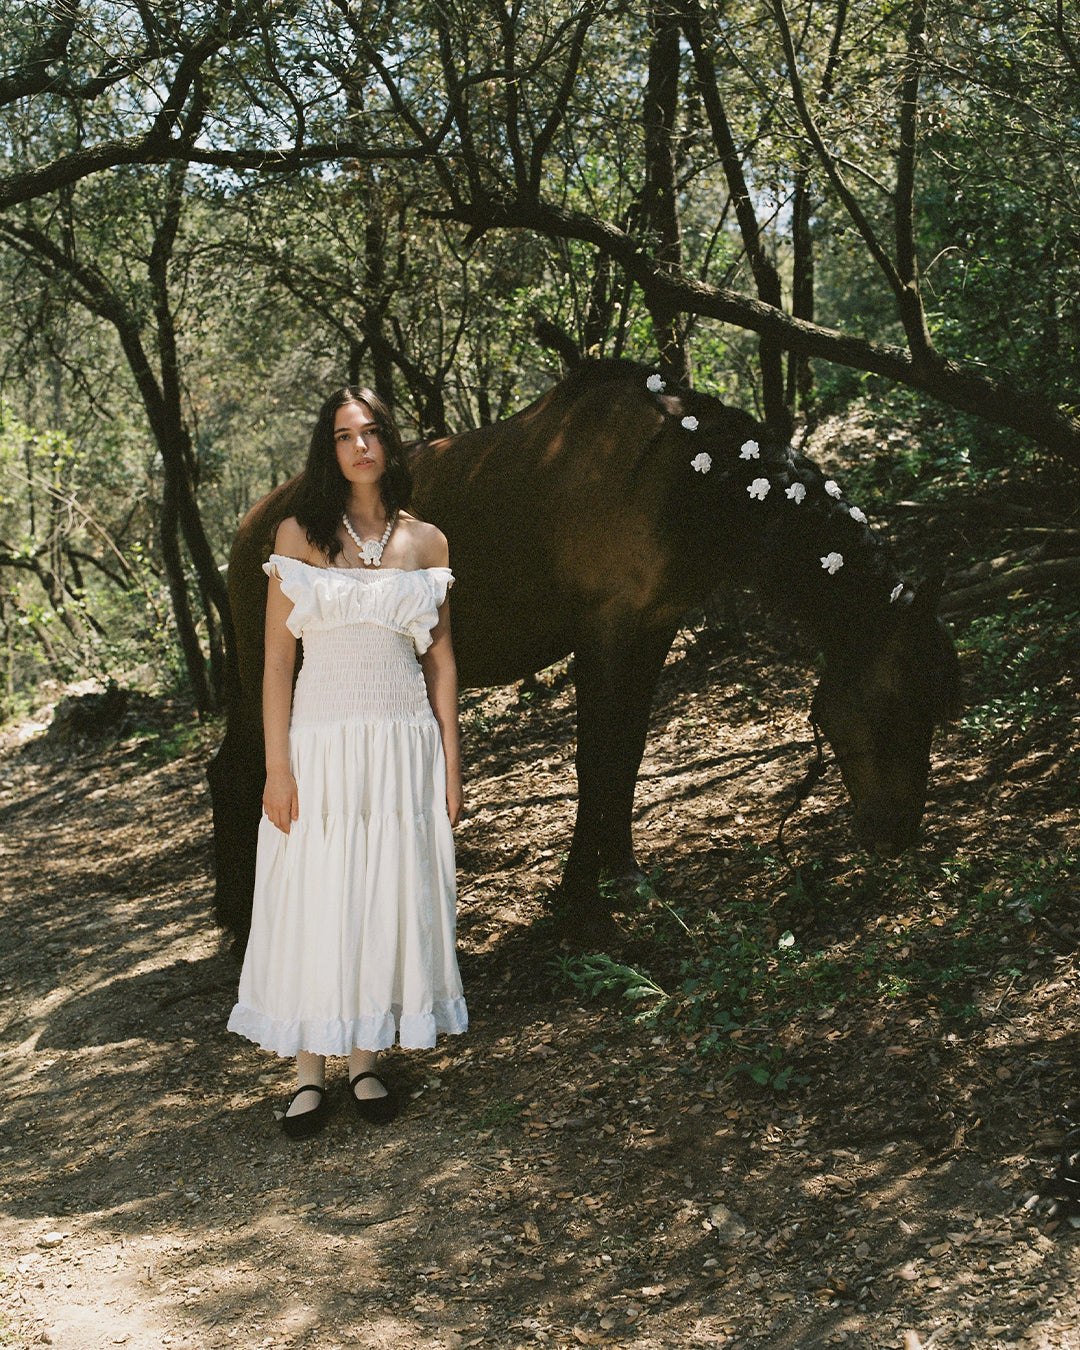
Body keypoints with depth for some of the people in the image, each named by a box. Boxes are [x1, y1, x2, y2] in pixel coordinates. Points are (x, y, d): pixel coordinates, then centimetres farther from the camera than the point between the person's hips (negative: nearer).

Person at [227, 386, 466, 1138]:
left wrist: (451, 761, 5)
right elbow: (277, 657, -2)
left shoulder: (426, 542, 7)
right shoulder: (301, 535, 1)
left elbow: (441, 659, 10)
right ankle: (311, 1074, 14)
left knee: (391, 899, 6)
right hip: (322, 741, -2)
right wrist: (277, 766, -8)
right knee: (313, 903, 1)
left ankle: (367, 1061, 20)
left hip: (404, 743, 2)